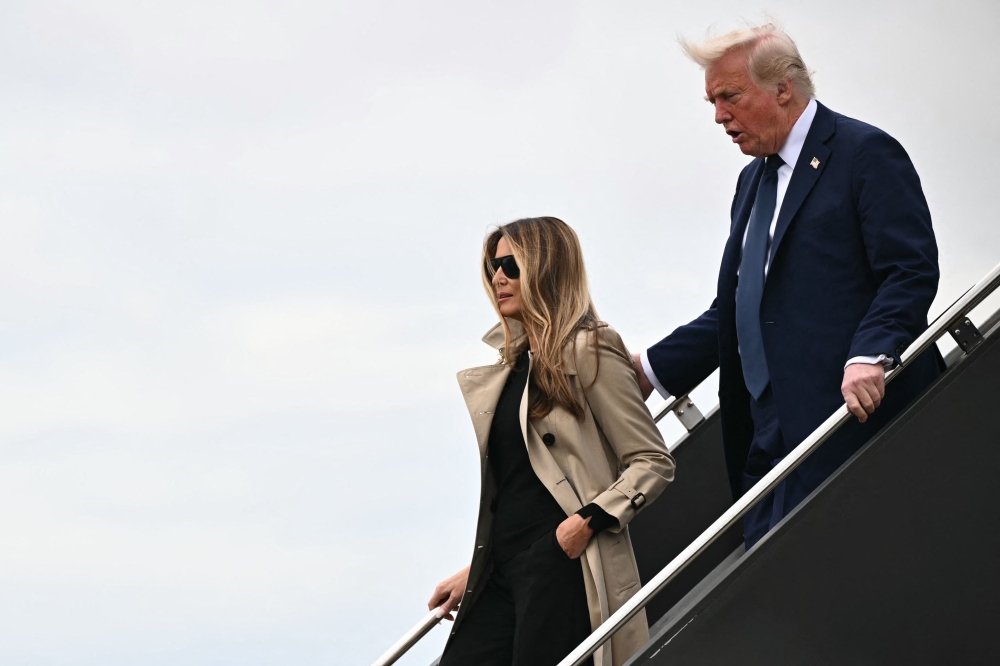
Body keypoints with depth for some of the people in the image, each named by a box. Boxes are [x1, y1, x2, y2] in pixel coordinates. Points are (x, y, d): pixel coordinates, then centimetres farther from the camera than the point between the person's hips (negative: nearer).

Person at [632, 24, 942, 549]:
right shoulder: (754, 179, 24)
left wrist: (870, 355, -28)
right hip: (772, 437, 8)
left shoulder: (866, 153, -4)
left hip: (854, 419, -8)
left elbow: (912, 271, -13)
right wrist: (653, 369, 16)